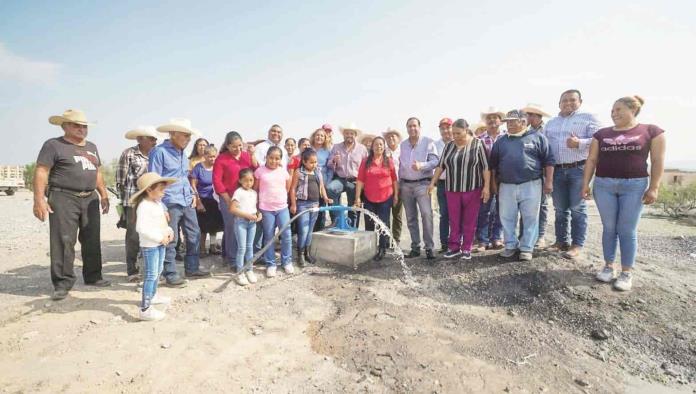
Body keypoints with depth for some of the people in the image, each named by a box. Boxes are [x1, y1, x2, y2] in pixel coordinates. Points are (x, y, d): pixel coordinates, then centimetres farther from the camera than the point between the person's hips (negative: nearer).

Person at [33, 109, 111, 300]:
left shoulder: (91, 147, 18)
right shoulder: (53, 145, -1)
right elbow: (41, 172, -9)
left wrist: (103, 195, 16)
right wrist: (39, 200, -18)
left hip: (90, 199, 6)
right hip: (63, 199, -6)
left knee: (92, 240, 9)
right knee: (63, 241, -5)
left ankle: (93, 276, 20)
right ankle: (63, 283, 3)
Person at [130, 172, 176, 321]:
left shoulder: (158, 203, 11)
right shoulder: (144, 206, -20)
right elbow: (141, 228, -28)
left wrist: (169, 231, 3)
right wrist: (160, 237, -25)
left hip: (160, 243, 10)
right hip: (149, 245, -10)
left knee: (158, 271, 24)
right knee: (151, 275, -8)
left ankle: (153, 295, 44)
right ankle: (145, 309, -4)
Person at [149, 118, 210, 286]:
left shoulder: (182, 153, 15)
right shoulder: (159, 151, -10)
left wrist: (192, 193, 13)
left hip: (187, 203, 8)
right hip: (170, 204, -8)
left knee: (194, 236, 13)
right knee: (170, 240, 2)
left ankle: (192, 268, 27)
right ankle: (171, 275, 14)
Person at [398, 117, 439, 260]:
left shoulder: (428, 142, 1)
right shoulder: (403, 144, 15)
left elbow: (435, 161, -7)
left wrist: (422, 165, -25)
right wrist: (399, 184, 14)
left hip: (422, 184, -5)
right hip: (406, 185, 5)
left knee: (426, 214, -19)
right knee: (411, 218, 8)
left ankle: (429, 248, -11)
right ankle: (415, 247, 17)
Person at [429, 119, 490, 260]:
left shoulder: (478, 144, -3)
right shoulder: (449, 145, 8)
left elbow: (486, 167, -5)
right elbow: (440, 165, 11)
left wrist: (486, 186, -11)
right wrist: (433, 182, 7)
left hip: (472, 189, -3)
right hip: (452, 189, 3)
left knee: (470, 221, 5)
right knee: (454, 220, 6)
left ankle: (466, 249, 15)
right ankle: (454, 247, 15)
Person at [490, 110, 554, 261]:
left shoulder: (537, 137, 3)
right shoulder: (501, 141, 12)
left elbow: (548, 160, 1)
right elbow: (494, 164, 16)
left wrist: (548, 181, -4)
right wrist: (494, 182, 13)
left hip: (531, 185, -3)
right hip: (506, 186, 3)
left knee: (530, 219, 2)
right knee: (507, 218, 6)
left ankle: (527, 248, 12)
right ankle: (511, 246, 19)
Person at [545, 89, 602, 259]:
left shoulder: (588, 118, 4)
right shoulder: (550, 123, 18)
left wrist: (580, 143, -24)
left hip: (578, 169, -4)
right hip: (557, 170, 5)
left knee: (577, 209, -3)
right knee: (560, 209, 9)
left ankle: (577, 245, 2)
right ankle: (562, 241, 19)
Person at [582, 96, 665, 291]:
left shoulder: (651, 131, 1)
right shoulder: (602, 134, 8)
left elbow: (658, 161, -1)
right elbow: (592, 160, 7)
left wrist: (654, 187, -7)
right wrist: (585, 183, 0)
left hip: (634, 186, -2)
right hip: (603, 185, 3)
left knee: (627, 230, 1)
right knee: (609, 228, 8)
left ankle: (627, 272, 12)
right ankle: (608, 266, 19)